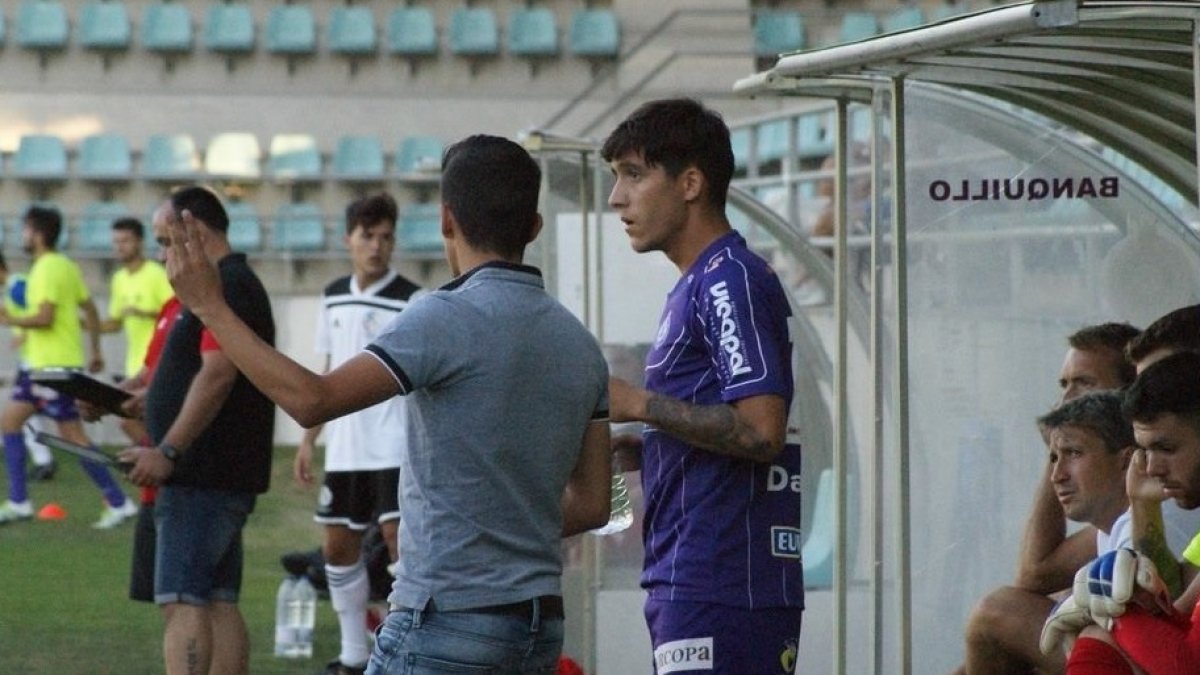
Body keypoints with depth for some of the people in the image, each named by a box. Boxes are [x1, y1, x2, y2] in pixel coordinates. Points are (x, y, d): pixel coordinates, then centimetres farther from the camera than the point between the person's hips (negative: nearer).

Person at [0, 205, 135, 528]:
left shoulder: (47, 269, -16)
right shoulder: (66, 266, 13)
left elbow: (45, 318, -24)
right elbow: (90, 310, 17)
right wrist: (95, 351, 21)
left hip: (56, 366, -10)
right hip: (40, 364, 10)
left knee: (72, 435, -7)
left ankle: (117, 502, -3)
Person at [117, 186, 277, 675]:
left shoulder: (226, 287, -12)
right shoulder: (235, 285, 21)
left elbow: (217, 374, -22)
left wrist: (167, 451, -24)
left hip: (203, 475, -11)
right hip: (226, 475, 11)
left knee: (182, 602, -14)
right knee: (220, 604, 9)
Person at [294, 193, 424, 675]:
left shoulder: (411, 301, -7)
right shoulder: (335, 297, 11)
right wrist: (309, 438, 17)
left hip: (394, 447, -6)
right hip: (344, 447, 6)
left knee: (399, 537, -13)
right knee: (338, 546, 9)